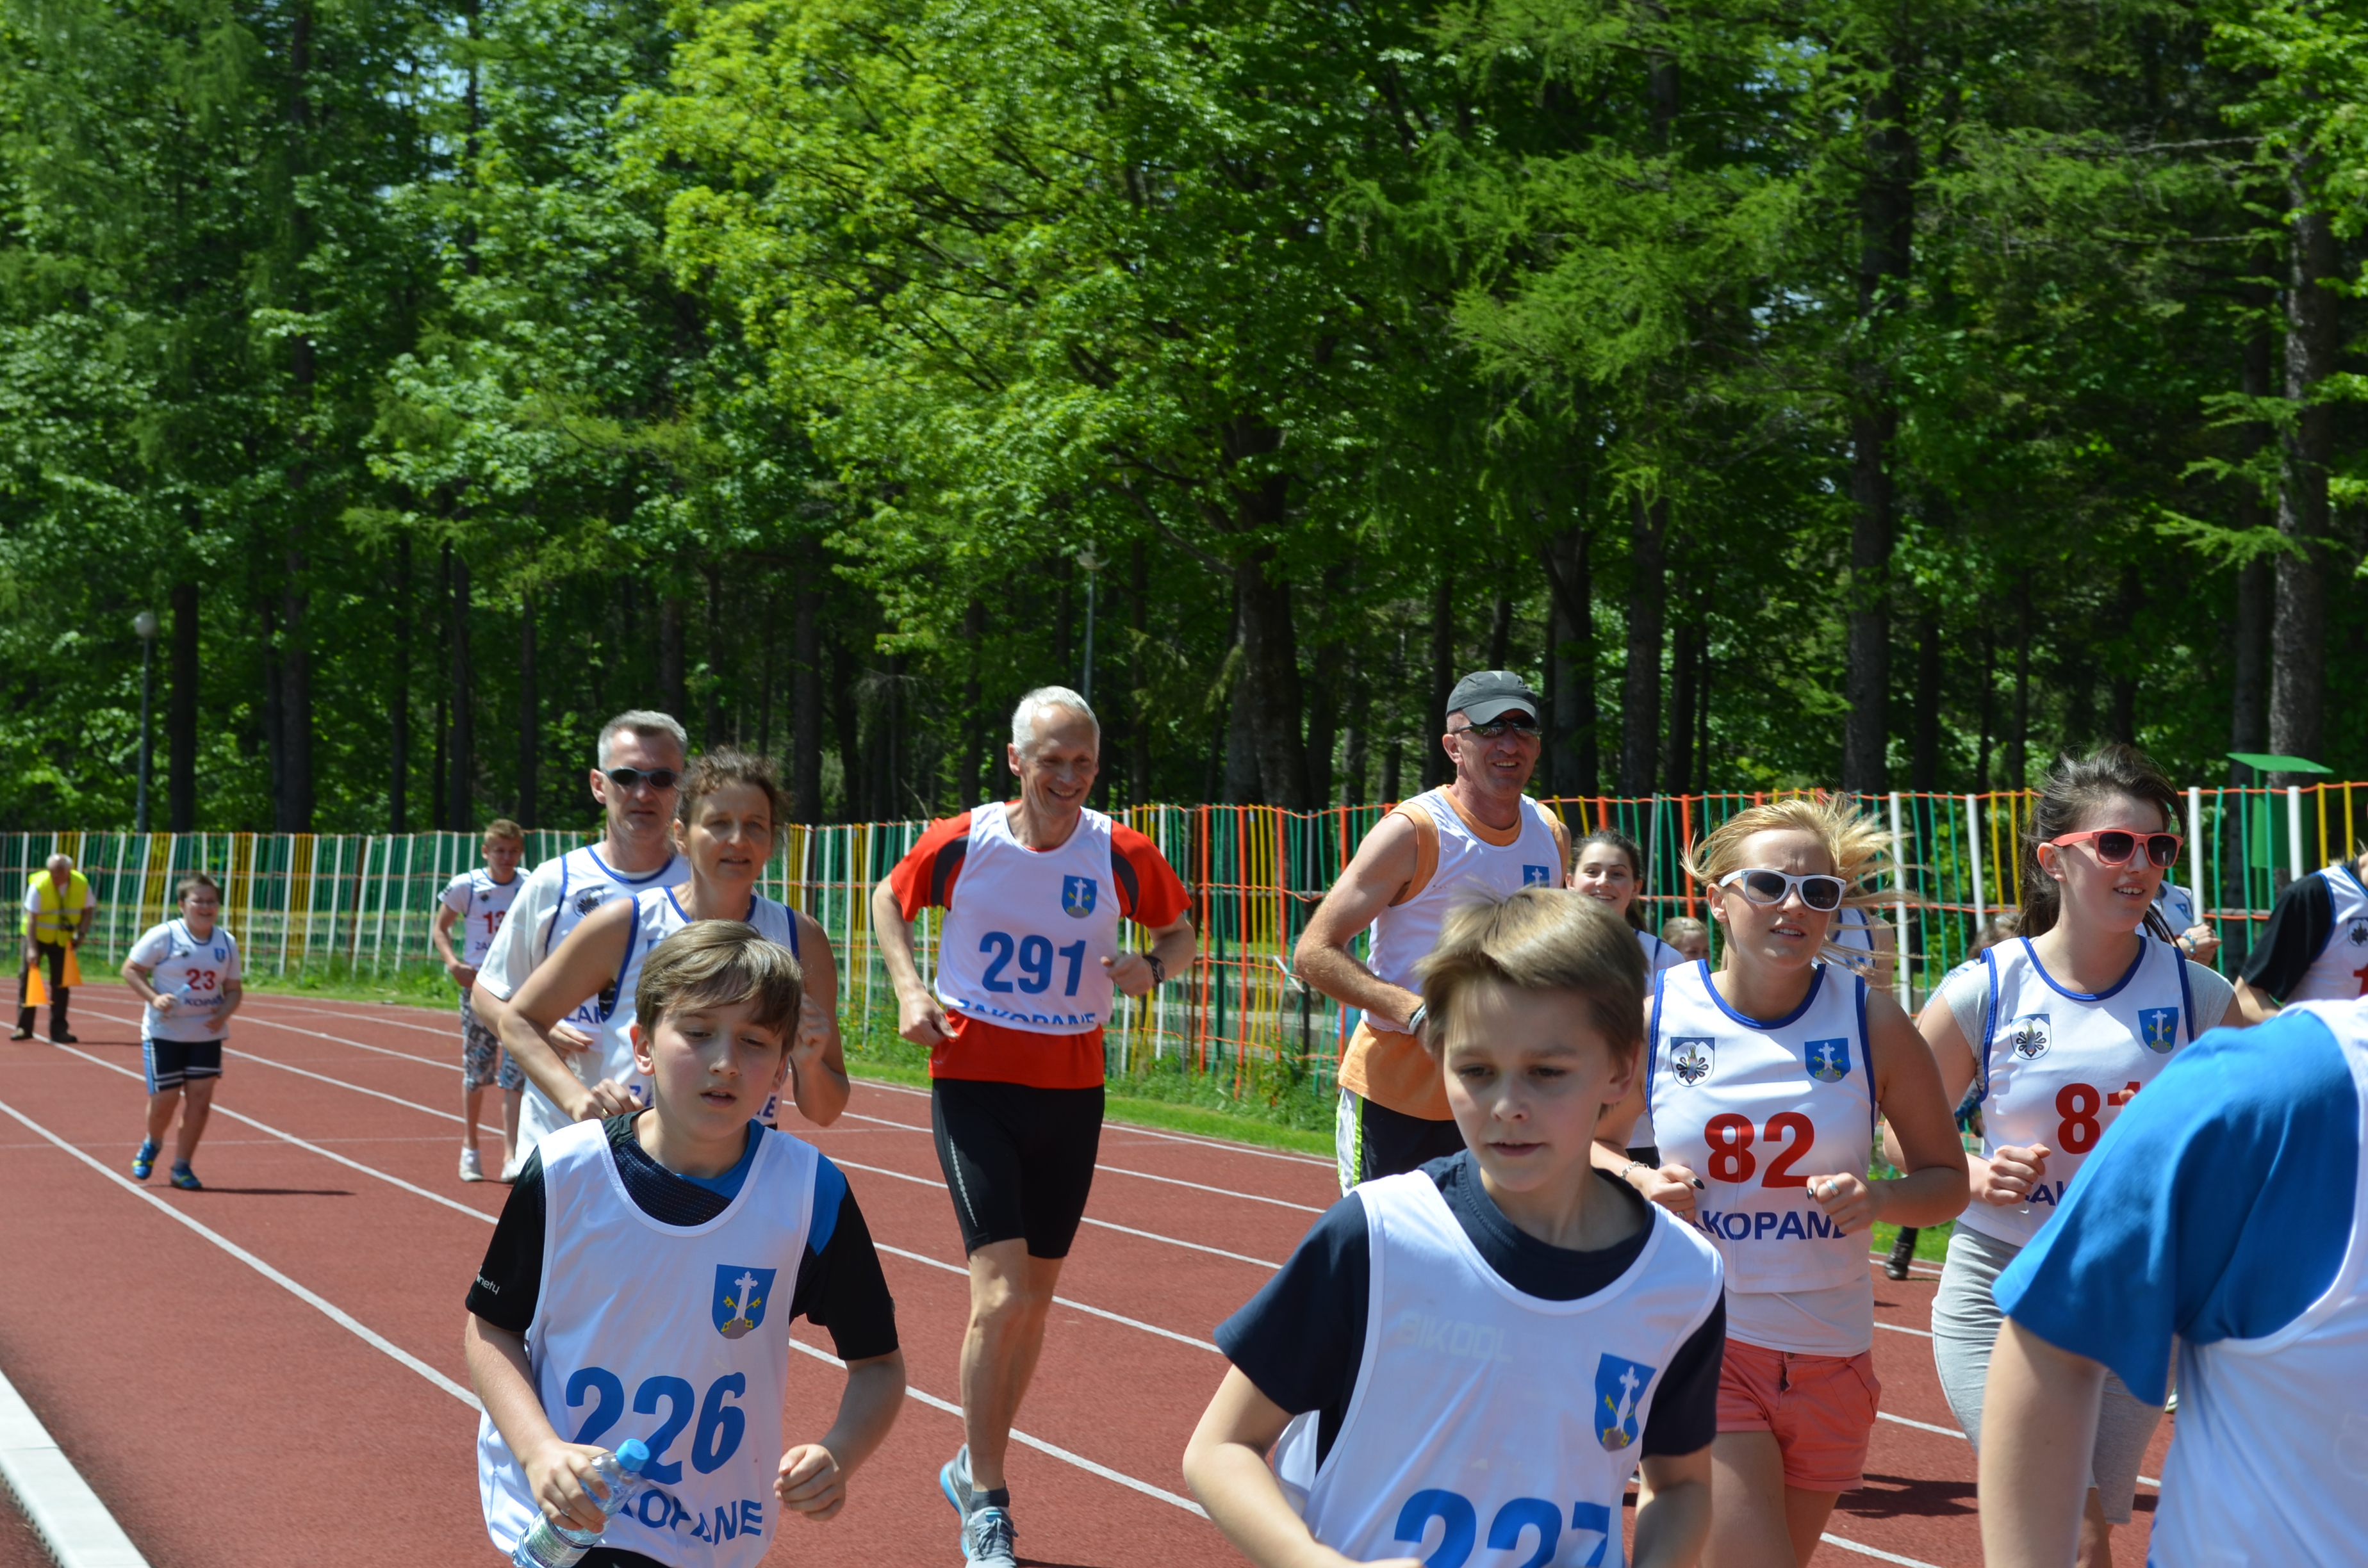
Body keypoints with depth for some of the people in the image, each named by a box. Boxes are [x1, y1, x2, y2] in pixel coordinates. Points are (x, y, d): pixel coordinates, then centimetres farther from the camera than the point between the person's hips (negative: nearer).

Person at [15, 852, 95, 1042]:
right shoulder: (39, 885, -25)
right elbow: (31, 918, -27)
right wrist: (32, 949, -33)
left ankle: (58, 1029, 7)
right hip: (38, 936, -2)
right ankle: (24, 1027, 3)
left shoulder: (82, 884, -16)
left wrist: (82, 933, -16)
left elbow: (88, 909, -1)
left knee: (61, 983, 0)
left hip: (63, 939, 2)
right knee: (27, 978, -5)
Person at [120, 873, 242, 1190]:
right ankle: (152, 1144, 32)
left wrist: (225, 1011, -12)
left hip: (207, 1033, 3)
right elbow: (131, 969, -5)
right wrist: (153, 998, -20)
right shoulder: (163, 936, -10)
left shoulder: (227, 943, 4)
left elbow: (234, 989, 9)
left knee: (200, 1097, -4)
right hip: (165, 1031, -3)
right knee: (165, 1098, -2)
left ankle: (182, 1167, 8)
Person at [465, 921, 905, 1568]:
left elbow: (877, 1363, 1)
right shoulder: (562, 1174, -9)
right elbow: (490, 1326, 0)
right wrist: (540, 1452, -17)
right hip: (564, 1508, -2)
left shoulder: (810, 1194, -9)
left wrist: (839, 1455, -20)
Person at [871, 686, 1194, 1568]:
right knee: (1001, 1295, -15)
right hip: (973, 1082, -3)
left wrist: (1151, 969, -10)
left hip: (1072, 1090, 3)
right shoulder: (961, 845, -9)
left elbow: (1180, 932, 12)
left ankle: (975, 1468, 32)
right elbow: (889, 900, 11)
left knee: (1033, 1301, 12)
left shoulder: (1121, 856, -5)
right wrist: (910, 988, -3)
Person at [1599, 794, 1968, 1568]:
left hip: (1831, 1355, 2)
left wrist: (1881, 1198, -17)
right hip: (1701, 1342, -2)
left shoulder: (1872, 1021, -3)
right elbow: (1588, 1139, 11)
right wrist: (1639, 1182, -9)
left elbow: (1946, 1180, 4)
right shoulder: (1656, 1016, -5)